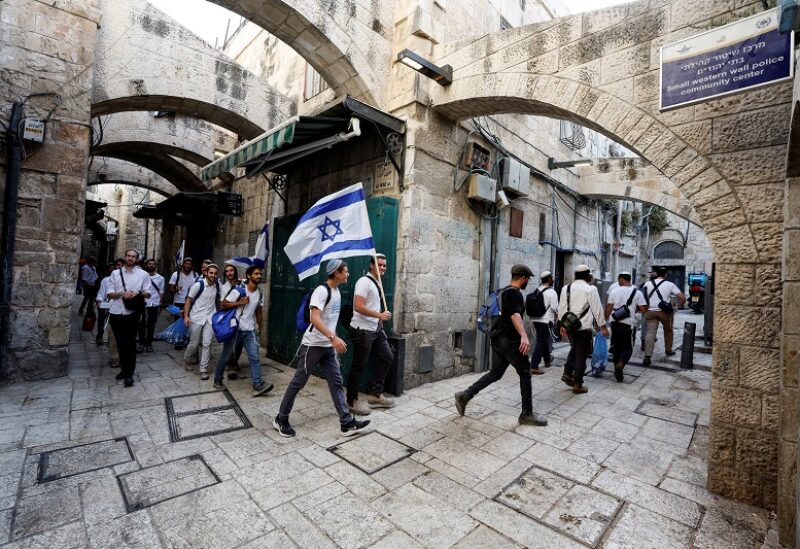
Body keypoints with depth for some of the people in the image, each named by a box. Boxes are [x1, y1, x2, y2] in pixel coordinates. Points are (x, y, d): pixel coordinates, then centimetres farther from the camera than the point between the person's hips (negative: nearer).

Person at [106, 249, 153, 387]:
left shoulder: (143, 274, 3)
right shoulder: (115, 273, 7)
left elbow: (148, 293, 4)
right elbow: (109, 294, 4)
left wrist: (138, 292, -16)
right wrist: (122, 293, -14)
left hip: (132, 313, -3)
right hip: (116, 313, 3)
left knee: (130, 343, -1)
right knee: (120, 343, 14)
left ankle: (129, 374, 6)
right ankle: (124, 368, 29)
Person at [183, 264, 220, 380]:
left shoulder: (217, 285, 0)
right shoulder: (198, 285, -13)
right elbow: (188, 300, -8)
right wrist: (186, 316, -14)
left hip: (210, 318, 3)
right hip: (196, 318, -3)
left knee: (207, 344, -2)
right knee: (194, 344, 7)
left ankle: (203, 369, 7)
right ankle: (187, 360, 37)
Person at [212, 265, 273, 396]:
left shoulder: (260, 294, 5)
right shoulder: (239, 290, -12)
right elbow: (223, 304, -12)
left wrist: (259, 328, 14)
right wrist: (240, 302, -21)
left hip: (250, 331, 4)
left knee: (254, 357, -7)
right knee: (225, 356, 11)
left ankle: (258, 385, -10)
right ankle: (217, 380, 32)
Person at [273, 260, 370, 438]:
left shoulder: (337, 291, 10)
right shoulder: (322, 290, -18)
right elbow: (315, 319, -29)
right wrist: (334, 338, -36)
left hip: (328, 346, 8)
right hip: (313, 345, -8)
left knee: (336, 382, 6)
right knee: (298, 382, 5)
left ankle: (347, 423, 11)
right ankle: (281, 419, 23)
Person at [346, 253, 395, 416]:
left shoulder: (378, 283, 15)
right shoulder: (364, 282, -15)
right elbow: (358, 306, -25)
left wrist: (380, 326, 18)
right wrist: (380, 315, -22)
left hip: (375, 330, 10)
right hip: (362, 330, -10)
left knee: (387, 357, 12)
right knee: (359, 366, 0)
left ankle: (375, 394, 22)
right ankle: (352, 401, 16)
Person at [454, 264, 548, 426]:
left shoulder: (503, 291, 16)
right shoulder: (515, 293, -14)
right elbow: (515, 315, -31)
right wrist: (524, 335, -45)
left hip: (498, 339, 9)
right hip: (509, 341, -9)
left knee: (495, 373, 13)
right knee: (525, 373, 3)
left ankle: (465, 396, 10)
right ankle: (527, 414, 12)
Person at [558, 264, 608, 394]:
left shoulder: (566, 288, 5)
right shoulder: (590, 289, -9)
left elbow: (561, 308, 8)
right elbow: (597, 309, -8)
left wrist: (563, 325, 17)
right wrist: (603, 326, 1)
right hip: (584, 327, -5)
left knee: (574, 349, 26)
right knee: (581, 355, 5)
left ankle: (567, 373, 17)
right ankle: (577, 384, 11)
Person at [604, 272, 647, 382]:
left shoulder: (614, 292, 1)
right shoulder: (637, 293, -2)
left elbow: (608, 309, 1)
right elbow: (644, 310, -6)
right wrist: (635, 309, 15)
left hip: (615, 322, 2)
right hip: (629, 324, -2)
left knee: (616, 346, 14)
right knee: (628, 347, 6)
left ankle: (617, 369, 22)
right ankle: (620, 364, -18)